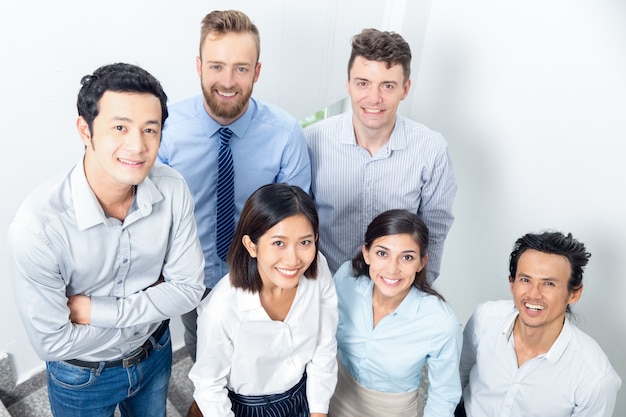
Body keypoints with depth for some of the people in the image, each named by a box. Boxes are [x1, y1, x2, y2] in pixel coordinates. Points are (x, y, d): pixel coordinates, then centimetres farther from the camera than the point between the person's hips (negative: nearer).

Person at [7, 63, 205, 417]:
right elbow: (52, 341, -25)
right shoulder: (37, 225, -33)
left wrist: (95, 310, -25)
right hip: (81, 375, -3)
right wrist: (152, 301, -20)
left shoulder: (173, 190, -23)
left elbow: (189, 289, -17)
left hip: (156, 354, 3)